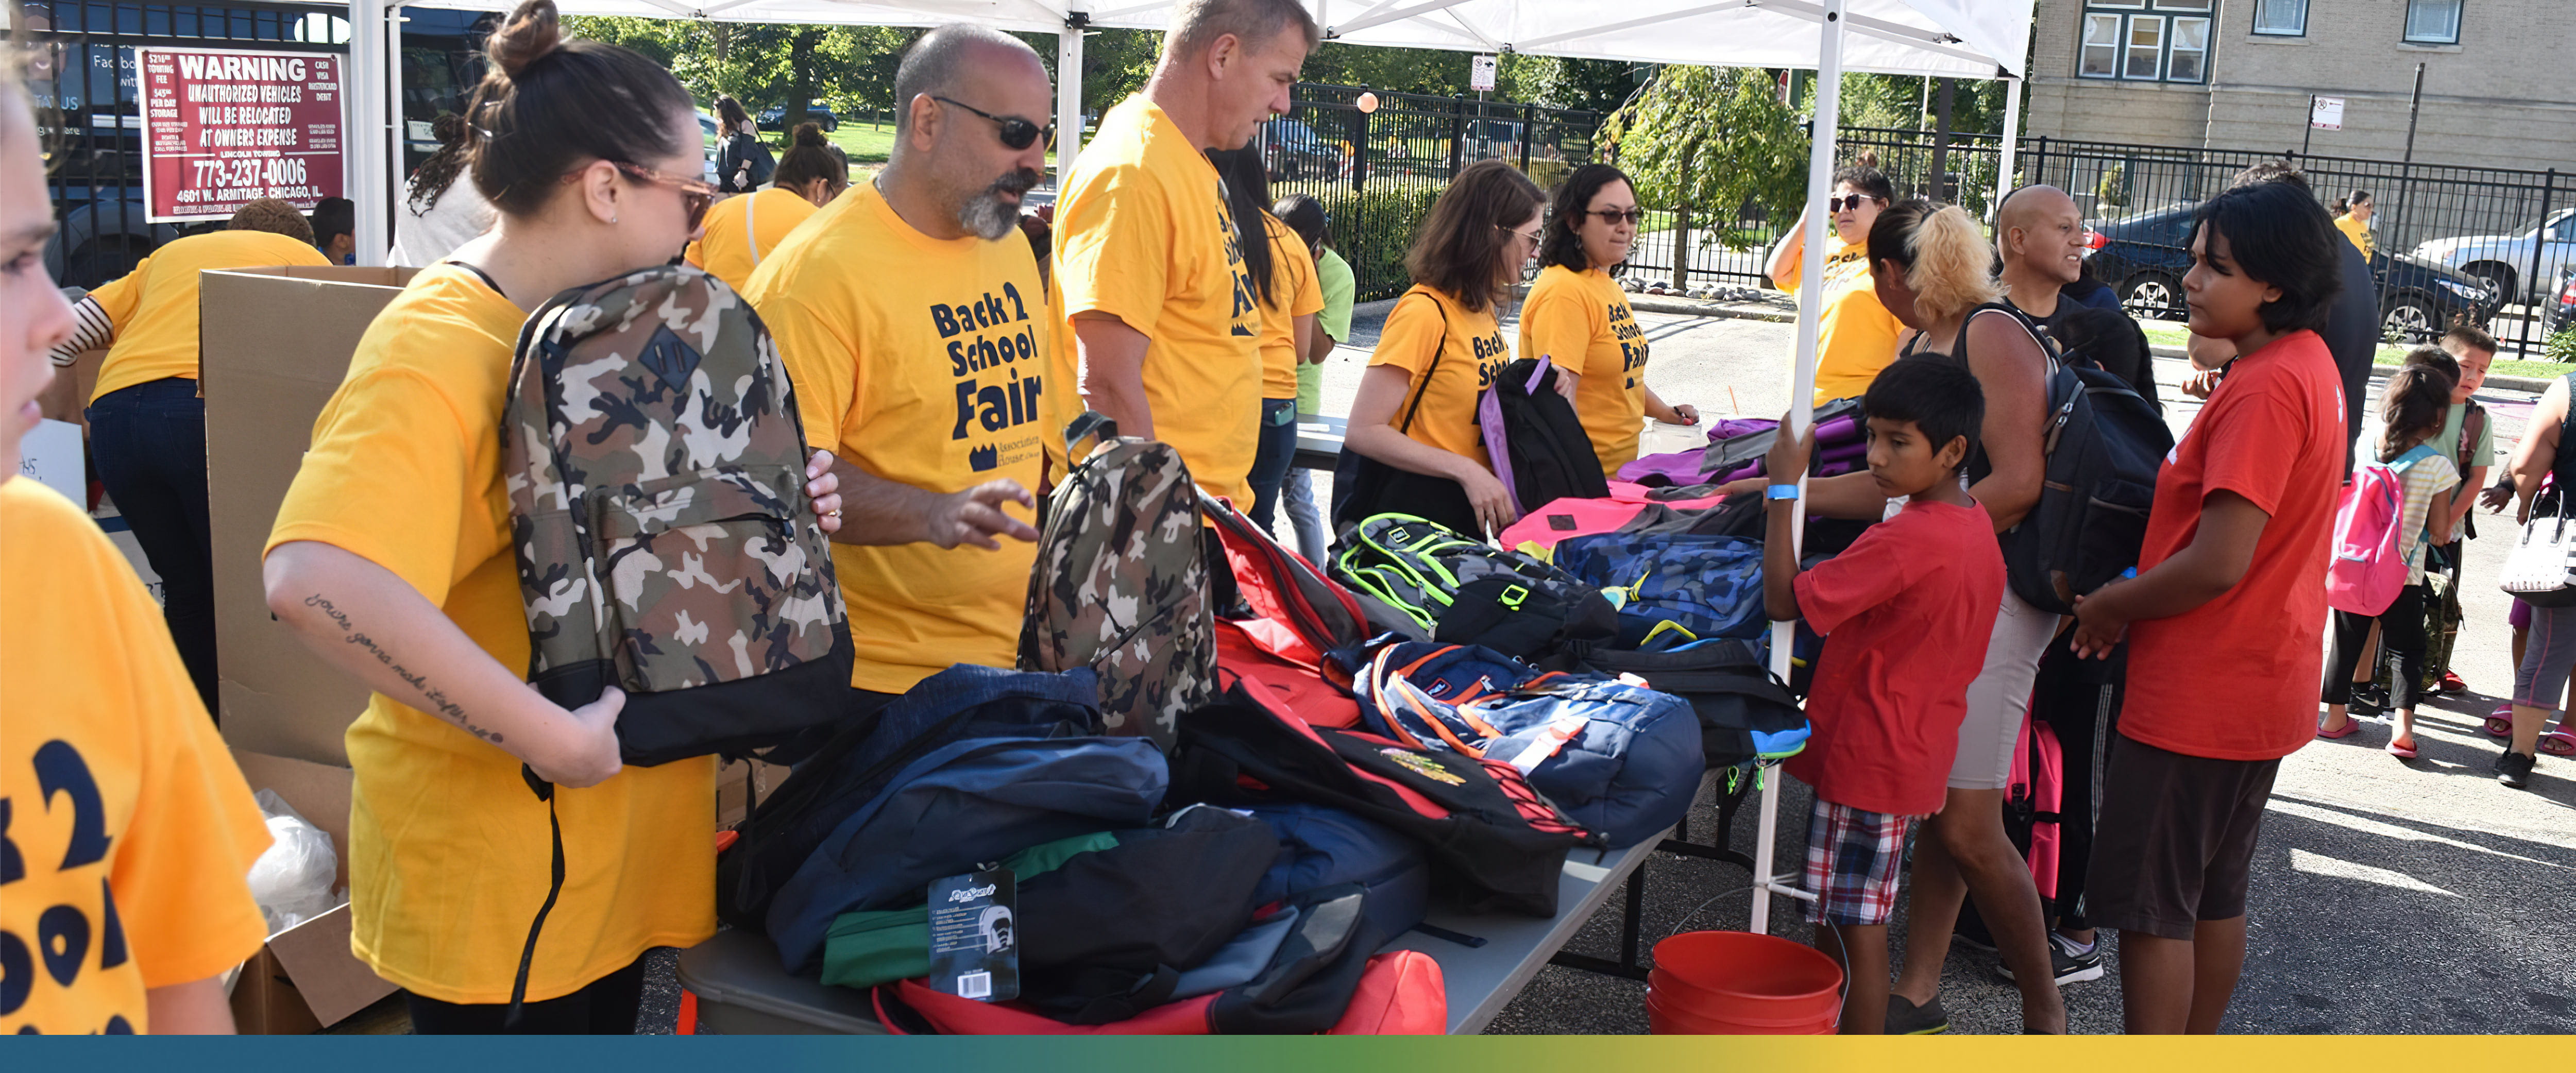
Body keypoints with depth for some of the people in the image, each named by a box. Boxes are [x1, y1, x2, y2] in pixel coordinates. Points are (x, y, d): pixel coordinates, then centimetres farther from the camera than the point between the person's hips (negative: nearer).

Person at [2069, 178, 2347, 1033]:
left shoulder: (2265, 387, -22)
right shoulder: (2308, 363, 10)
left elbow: (2218, 564, -26)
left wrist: (2109, 606, -10)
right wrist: (2135, 599, 6)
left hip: (2200, 697, -10)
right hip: (2261, 683, 10)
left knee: (2149, 906, -1)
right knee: (2215, 897, 19)